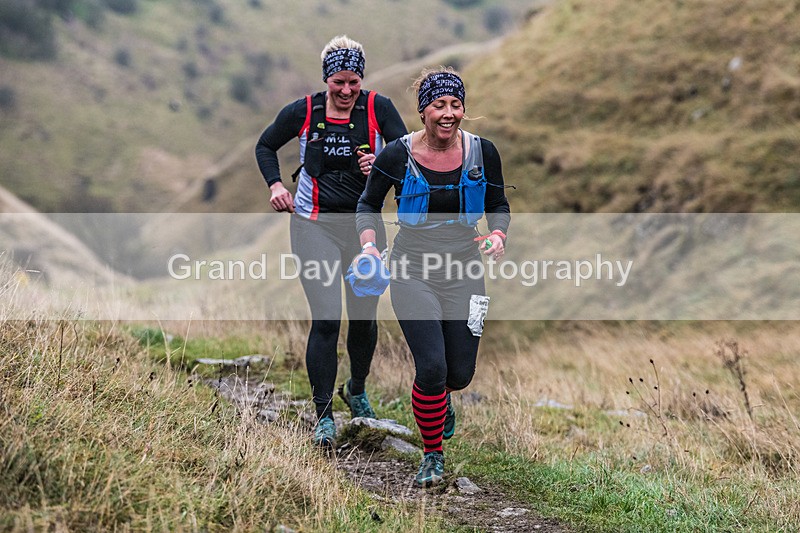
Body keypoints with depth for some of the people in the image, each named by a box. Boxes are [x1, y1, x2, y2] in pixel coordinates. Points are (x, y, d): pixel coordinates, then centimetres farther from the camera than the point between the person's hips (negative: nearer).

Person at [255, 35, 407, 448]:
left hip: (365, 223, 2)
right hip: (314, 224, -2)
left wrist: (382, 165, -28)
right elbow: (265, 146, 14)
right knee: (326, 320, -10)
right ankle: (323, 415, 0)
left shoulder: (378, 108, -3)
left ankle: (357, 390, 38)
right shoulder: (303, 112, -2)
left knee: (364, 316, 11)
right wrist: (275, 184, -2)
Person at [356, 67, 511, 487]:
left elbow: (499, 206, 10)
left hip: (464, 272, 3)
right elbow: (368, 205, 4)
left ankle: (440, 401, 48)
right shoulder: (397, 155, -9)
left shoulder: (482, 152, -4)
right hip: (412, 272, -2)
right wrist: (369, 244, -13)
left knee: (460, 374, 7)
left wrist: (498, 234, -11)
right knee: (432, 366, -15)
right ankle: (432, 455, 9)